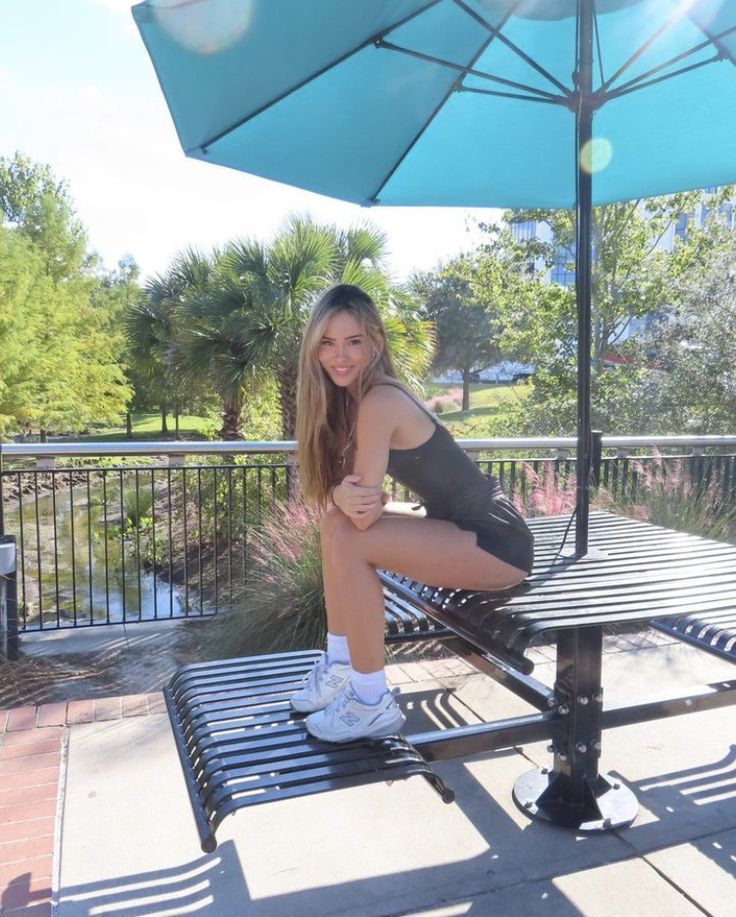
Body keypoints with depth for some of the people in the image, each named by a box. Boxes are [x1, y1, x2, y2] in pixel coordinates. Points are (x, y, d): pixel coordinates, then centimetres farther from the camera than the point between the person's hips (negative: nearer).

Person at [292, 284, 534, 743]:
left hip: (497, 544, -9)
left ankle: (374, 704, -7)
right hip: (457, 524, 9)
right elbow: (359, 504, 0)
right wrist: (343, 495, -20)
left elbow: (366, 512, -27)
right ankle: (340, 666, 12)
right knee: (338, 522, 3)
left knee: (350, 542, -21)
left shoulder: (379, 401, -23)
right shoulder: (349, 397, 4)